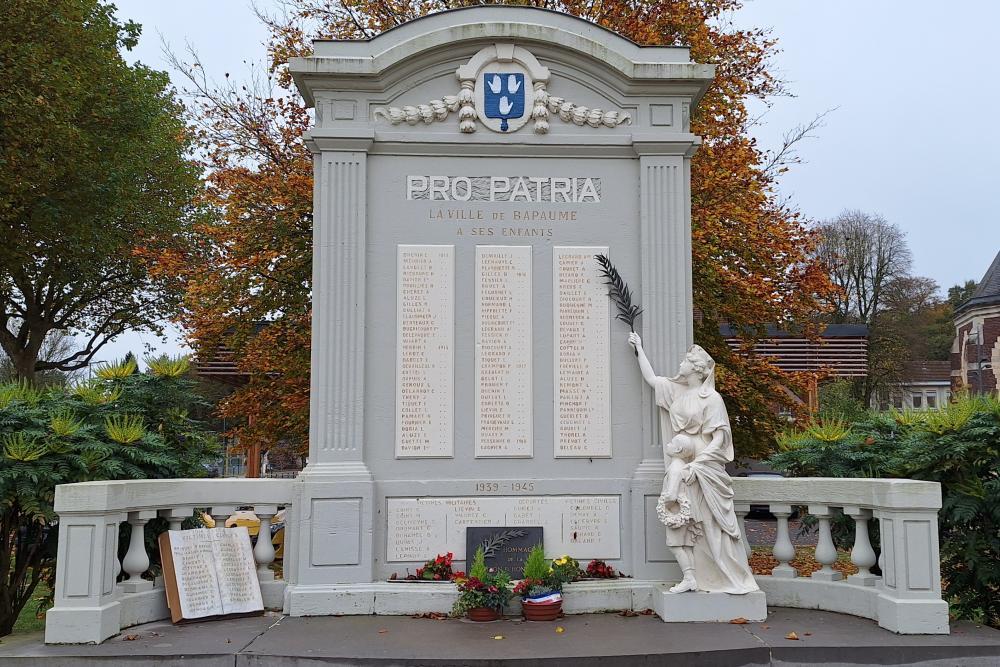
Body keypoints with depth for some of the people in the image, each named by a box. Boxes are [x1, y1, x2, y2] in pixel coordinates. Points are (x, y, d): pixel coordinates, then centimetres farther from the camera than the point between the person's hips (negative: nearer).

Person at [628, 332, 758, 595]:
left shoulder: (711, 398, -9)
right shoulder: (676, 390, 10)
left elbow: (719, 438, -12)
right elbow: (650, 378, 20)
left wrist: (696, 465, -19)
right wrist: (639, 349, 21)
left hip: (705, 467, -6)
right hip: (680, 467, 6)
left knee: (714, 526, -2)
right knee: (676, 521, -3)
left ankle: (736, 580, 8)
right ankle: (689, 578, 1)